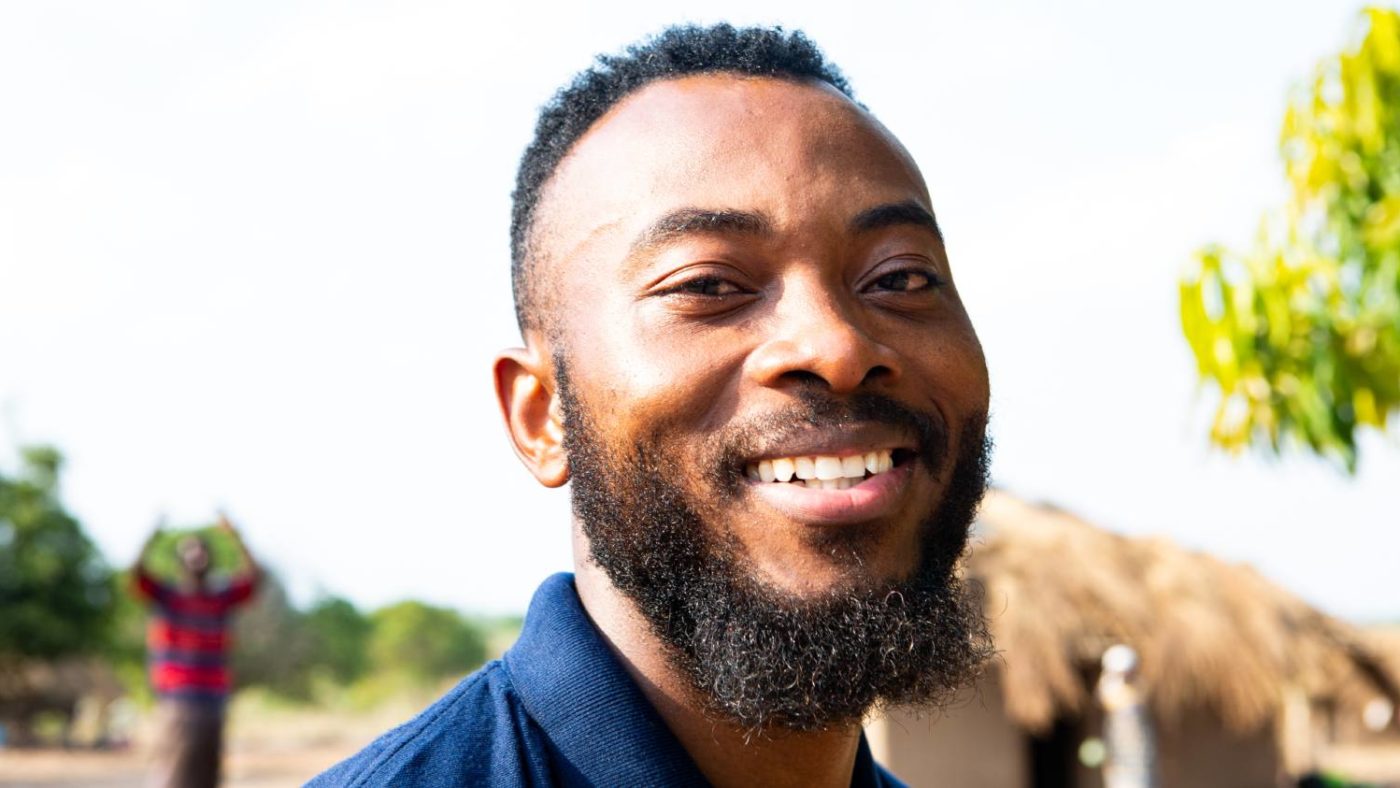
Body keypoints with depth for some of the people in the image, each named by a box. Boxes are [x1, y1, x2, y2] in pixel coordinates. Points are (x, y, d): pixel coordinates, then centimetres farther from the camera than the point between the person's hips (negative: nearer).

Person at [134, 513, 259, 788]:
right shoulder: (164, 596, 4)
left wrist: (234, 537, -6)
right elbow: (139, 570, -11)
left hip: (213, 701, 4)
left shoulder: (222, 597, 12)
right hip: (176, 701, -4)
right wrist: (155, 535, -20)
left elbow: (251, 575, 1)